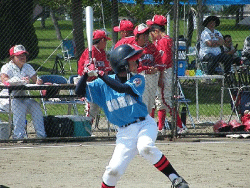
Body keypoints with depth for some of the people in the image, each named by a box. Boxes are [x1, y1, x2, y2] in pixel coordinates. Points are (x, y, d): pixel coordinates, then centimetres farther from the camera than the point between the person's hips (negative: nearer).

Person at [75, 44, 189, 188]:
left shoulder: (138, 79, -3)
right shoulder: (103, 85, 3)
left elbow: (123, 88, -22)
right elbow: (80, 91, 2)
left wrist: (101, 75, -23)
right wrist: (87, 74, -15)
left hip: (145, 124, -2)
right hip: (125, 132, 2)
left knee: (145, 147, -34)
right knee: (114, 170, -10)